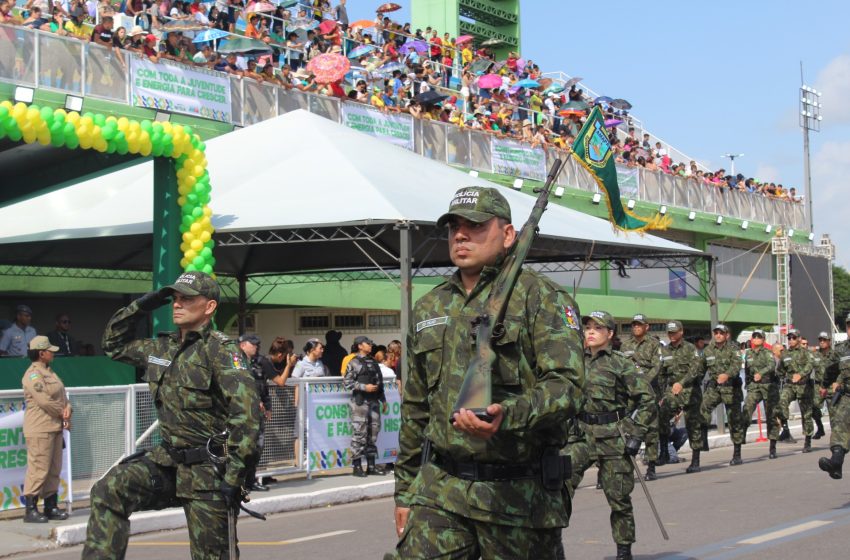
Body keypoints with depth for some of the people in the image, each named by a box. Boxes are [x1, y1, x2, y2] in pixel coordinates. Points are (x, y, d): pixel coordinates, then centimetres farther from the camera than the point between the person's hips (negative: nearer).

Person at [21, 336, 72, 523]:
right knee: (38, 469, -9)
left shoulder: (49, 372, 19)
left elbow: (62, 395, 17)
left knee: (54, 469, 12)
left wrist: (67, 408, -4)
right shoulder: (32, 374, -12)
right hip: (40, 429, -10)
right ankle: (31, 510, -6)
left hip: (55, 427, 10)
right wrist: (63, 414, -8)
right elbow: (44, 401, -19)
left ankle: (51, 507, 19)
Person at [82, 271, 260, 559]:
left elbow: (245, 412, -22)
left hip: (208, 469, -6)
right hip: (167, 459, 6)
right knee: (108, 491, -14)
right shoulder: (162, 347, 10)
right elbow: (114, 344, 27)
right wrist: (138, 308, 10)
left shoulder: (221, 349, -13)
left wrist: (234, 475, -26)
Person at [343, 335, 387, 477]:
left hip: (374, 401, 7)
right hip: (360, 402, -7)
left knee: (373, 433, 8)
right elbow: (346, 382, -9)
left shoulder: (373, 362, 16)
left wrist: (383, 399, 19)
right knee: (359, 433, -6)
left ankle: (371, 465, 15)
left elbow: (380, 381, 21)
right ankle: (357, 466, -1)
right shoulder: (354, 363, -4)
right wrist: (364, 387, -17)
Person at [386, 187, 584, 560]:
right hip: (439, 490, 4)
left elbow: (567, 385, -14)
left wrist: (508, 416, -31)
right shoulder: (428, 309, 16)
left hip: (519, 495, -4)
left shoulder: (541, 297, -2)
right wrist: (404, 490, 18)